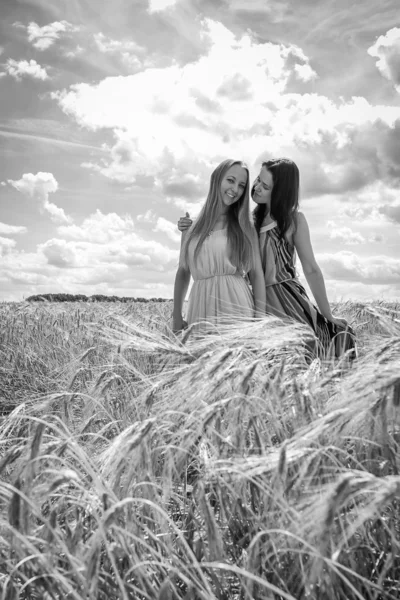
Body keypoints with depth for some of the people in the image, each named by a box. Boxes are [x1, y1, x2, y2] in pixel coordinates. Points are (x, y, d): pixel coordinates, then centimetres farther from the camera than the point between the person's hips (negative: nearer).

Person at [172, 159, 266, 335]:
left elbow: (256, 274, 1)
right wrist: (176, 315, 9)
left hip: (237, 308, -1)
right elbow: (183, 272, 14)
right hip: (201, 313, 1)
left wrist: (260, 320, -6)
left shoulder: (245, 227, 6)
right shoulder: (192, 227, 9)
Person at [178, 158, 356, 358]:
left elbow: (311, 270, -3)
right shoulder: (251, 220, 8)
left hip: (286, 300, -4)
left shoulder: (294, 219, -3)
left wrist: (328, 316, -2)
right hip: (257, 303, 4)